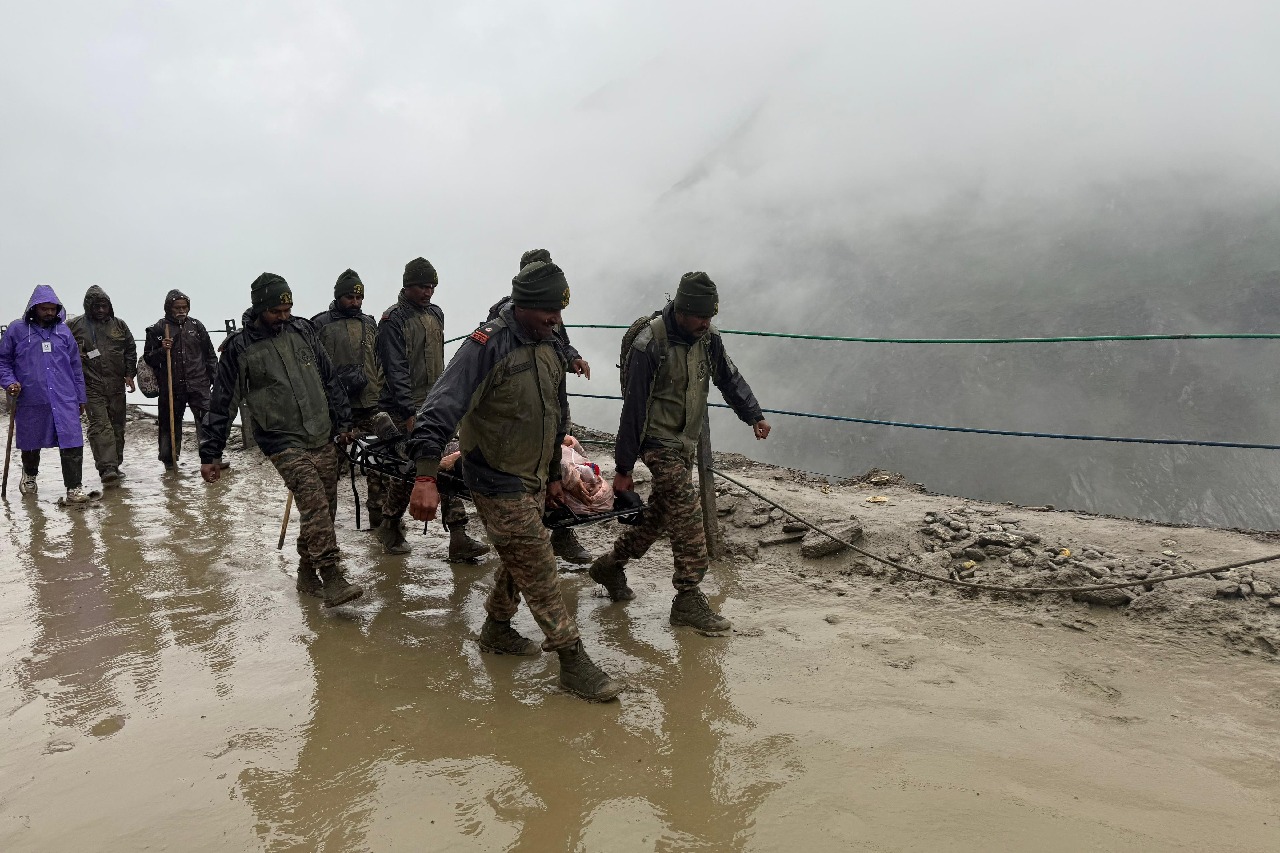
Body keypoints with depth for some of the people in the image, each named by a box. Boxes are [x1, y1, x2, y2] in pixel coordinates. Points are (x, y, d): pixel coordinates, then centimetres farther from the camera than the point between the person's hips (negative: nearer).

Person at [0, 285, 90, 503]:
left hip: (64, 400, 0)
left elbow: (76, 366, 12)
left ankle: (74, 487, -4)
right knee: (31, 444, 16)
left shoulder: (64, 331, 8)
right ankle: (29, 475, 43)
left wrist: (80, 397, 12)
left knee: (72, 444, -9)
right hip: (30, 401, 0)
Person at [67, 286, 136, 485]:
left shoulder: (119, 325, 10)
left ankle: (115, 465, 22)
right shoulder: (74, 326, 2)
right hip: (91, 386, -4)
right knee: (100, 425, -14)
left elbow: (131, 350, 15)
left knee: (117, 425, 10)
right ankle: (107, 467, -20)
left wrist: (129, 374, 6)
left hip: (116, 385, 4)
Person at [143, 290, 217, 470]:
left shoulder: (196, 325, 8)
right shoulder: (158, 329, 2)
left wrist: (215, 378, 9)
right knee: (171, 423, 9)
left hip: (198, 384, 1)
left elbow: (210, 354, 14)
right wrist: (161, 350, -14)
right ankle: (170, 459, 23)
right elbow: (148, 358, 6)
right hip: (171, 387, -1)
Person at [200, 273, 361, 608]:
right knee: (314, 502, -21)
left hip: (323, 438, 5)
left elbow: (329, 378, 15)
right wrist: (210, 454, 2)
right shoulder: (240, 347, -5)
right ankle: (332, 579, -20)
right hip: (283, 442, -5)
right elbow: (221, 402, 1)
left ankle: (307, 574, 22)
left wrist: (343, 421, 16)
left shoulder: (302, 330, 6)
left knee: (324, 510, 7)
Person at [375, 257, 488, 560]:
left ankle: (458, 538, 0)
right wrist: (410, 412, -20)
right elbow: (396, 371, -16)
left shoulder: (436, 314, 13)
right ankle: (390, 529, 24)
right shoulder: (394, 320, -11)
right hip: (406, 409, -6)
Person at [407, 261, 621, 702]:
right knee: (539, 569, -3)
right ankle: (573, 661, 7)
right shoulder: (487, 345, -20)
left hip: (532, 481, 8)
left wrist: (553, 475, 23)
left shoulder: (548, 349, 7)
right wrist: (426, 477, -38)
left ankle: (496, 630, 44)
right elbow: (441, 408, -29)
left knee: (519, 561, 22)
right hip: (499, 484, -8)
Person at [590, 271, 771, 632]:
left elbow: (729, 378, 12)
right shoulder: (650, 345, -21)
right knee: (687, 514, -14)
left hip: (687, 441, 8)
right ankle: (688, 598, -6)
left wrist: (754, 415, -3)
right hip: (659, 440, -8)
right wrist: (623, 467, -13)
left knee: (660, 515, 15)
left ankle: (611, 565, 33)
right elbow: (633, 408, -17)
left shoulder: (707, 337, -1)